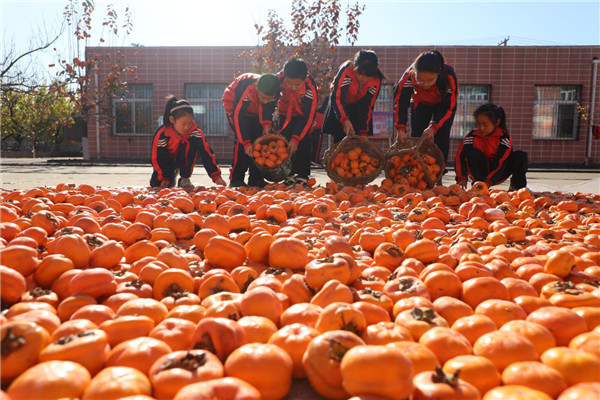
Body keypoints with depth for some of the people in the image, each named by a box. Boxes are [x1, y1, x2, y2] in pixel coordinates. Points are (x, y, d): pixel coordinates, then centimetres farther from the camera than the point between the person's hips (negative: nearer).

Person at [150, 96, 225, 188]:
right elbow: (157, 158, -18)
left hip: (184, 160, -1)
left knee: (191, 142, -31)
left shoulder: (195, 131, -27)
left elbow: (206, 152, -30)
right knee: (155, 184, -17)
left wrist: (216, 176, -37)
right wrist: (165, 178, -22)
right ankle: (171, 175, 21)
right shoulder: (162, 133, -28)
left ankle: (184, 179, -19)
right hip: (167, 162, 1)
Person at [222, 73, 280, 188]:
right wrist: (246, 143, -40)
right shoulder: (246, 88, -40)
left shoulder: (275, 94, -26)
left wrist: (267, 124, -40)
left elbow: (268, 109, -15)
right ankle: (236, 179, -17)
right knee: (240, 140, -23)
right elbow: (238, 116, -37)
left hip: (255, 113, 5)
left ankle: (256, 179, 0)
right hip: (235, 107, -5)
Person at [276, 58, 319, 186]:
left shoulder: (311, 89, -36)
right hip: (285, 111, 2)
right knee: (284, 140, -4)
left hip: (303, 112, -2)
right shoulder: (278, 79, -32)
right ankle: (289, 174, 6)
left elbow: (309, 117, -30)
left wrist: (296, 139, -36)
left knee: (303, 140, -14)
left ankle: (302, 176, -4)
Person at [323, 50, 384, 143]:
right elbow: (336, 98, -33)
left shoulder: (376, 80, -22)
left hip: (358, 106, 2)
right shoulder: (346, 71, -33)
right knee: (339, 138, -10)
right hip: (340, 105, -2)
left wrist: (364, 131, -20)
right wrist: (345, 120, -45)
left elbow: (368, 106, -14)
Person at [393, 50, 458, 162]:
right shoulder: (409, 76, -37)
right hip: (420, 103, 2)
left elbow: (449, 108, -27)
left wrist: (434, 127, -40)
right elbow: (399, 103, -28)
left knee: (441, 139, -11)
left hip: (443, 104, -1)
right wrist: (400, 128, -38)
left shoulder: (449, 77, -38)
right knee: (415, 137, -1)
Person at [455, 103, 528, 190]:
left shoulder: (505, 137, -15)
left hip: (497, 174, 1)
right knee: (473, 153, -28)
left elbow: (501, 161, -24)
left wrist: (488, 182, -35)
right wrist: (461, 178, -37)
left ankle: (518, 185, 0)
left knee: (520, 155, -19)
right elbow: (460, 157, -21)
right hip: (480, 174, 0)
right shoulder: (472, 136, -13)